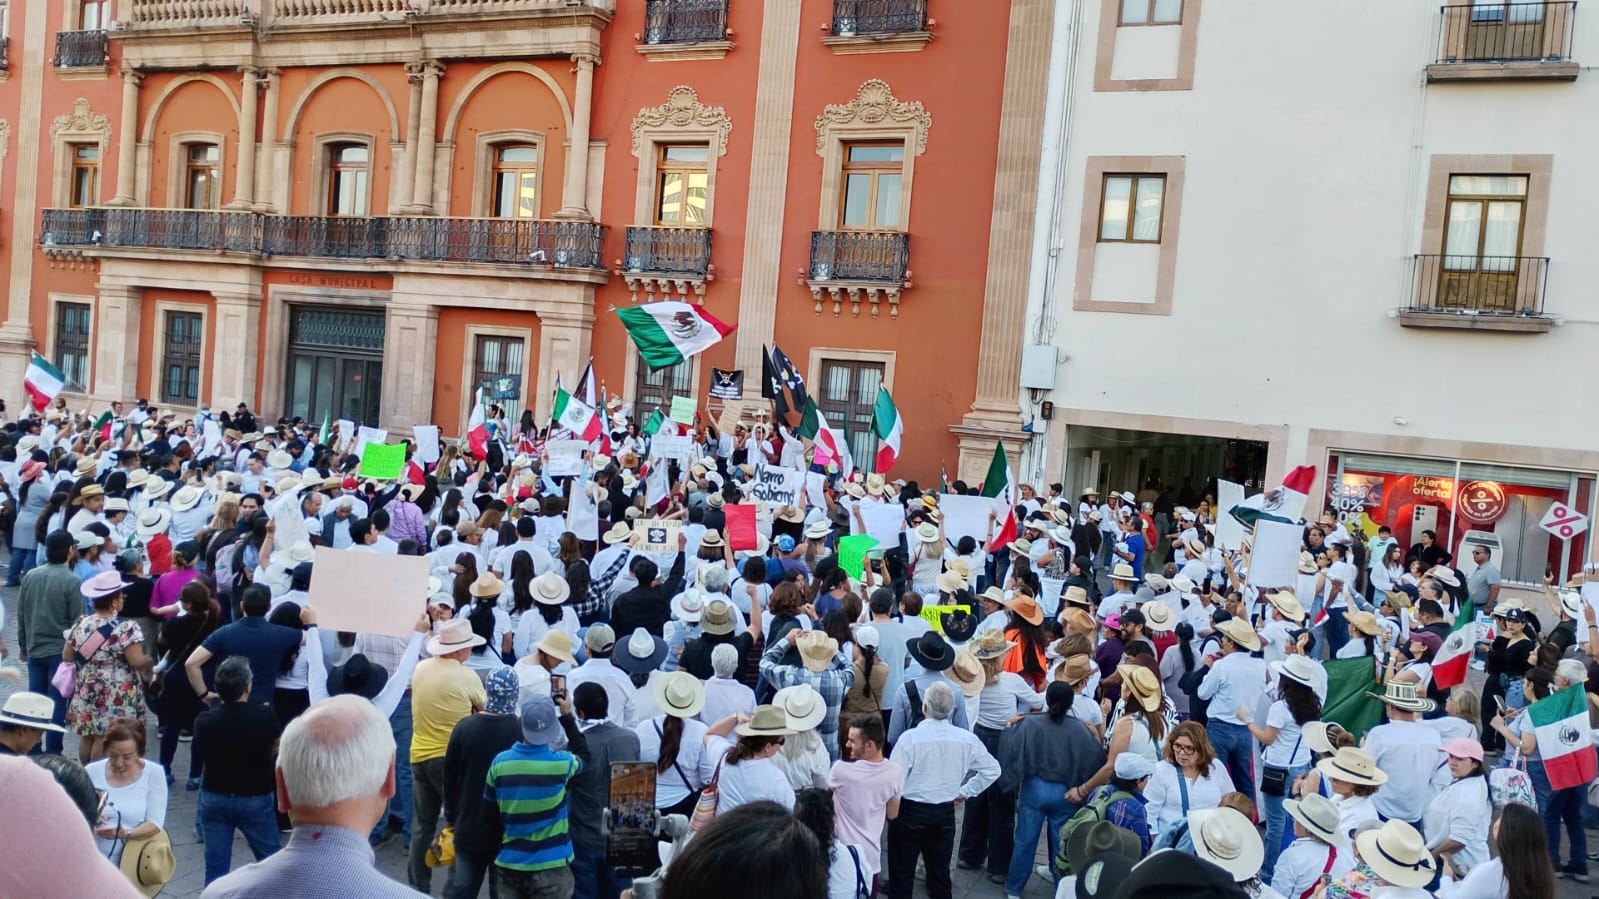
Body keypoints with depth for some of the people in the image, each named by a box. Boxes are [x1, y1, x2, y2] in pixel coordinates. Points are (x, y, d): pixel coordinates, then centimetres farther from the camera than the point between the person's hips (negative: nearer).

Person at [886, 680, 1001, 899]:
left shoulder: (910, 737, -19)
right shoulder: (967, 739, -6)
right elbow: (992, 770, 6)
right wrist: (965, 792, 13)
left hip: (909, 811, -4)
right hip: (945, 813, 4)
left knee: (902, 874, 8)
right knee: (940, 872, 17)